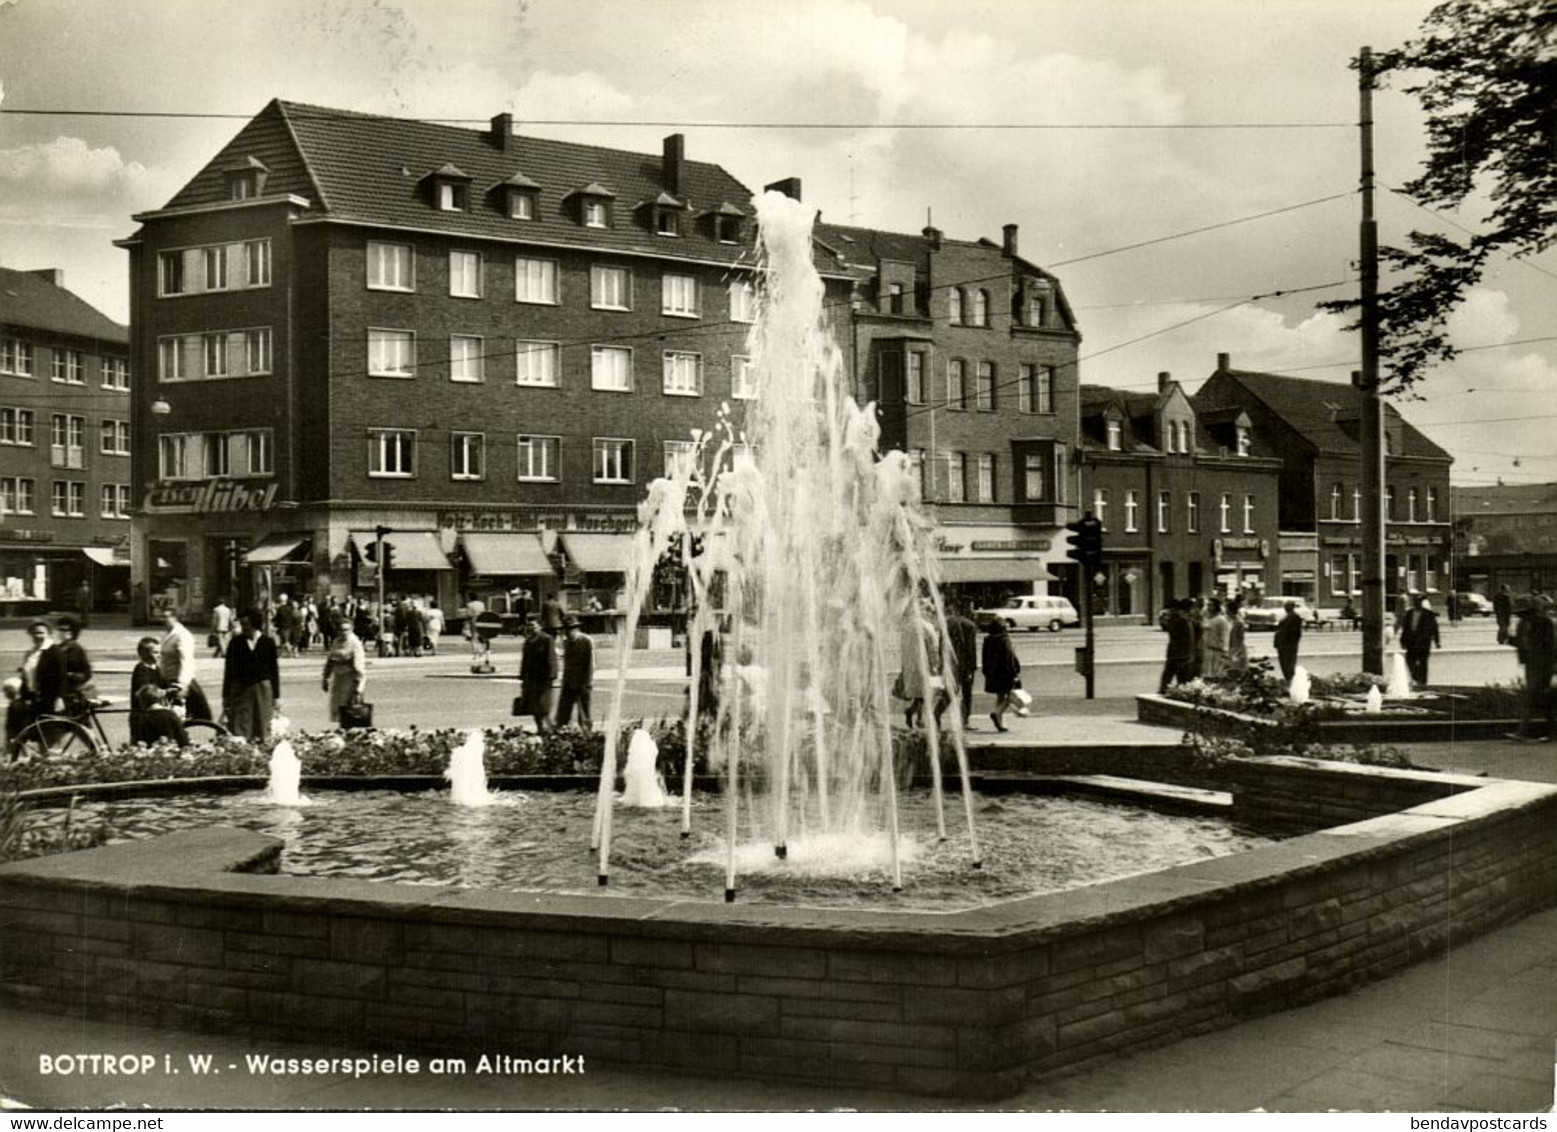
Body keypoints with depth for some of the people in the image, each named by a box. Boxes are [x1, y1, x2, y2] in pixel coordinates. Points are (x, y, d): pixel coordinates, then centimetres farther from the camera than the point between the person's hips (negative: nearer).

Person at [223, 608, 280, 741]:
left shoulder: (268, 643, 1)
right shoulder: (236, 643, 2)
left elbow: (274, 669, 6)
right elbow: (228, 669, 7)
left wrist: (276, 696, 6)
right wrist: (225, 695, 6)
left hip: (262, 690, 0)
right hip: (239, 690, 0)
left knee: (262, 734, 2)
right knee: (239, 733, -4)